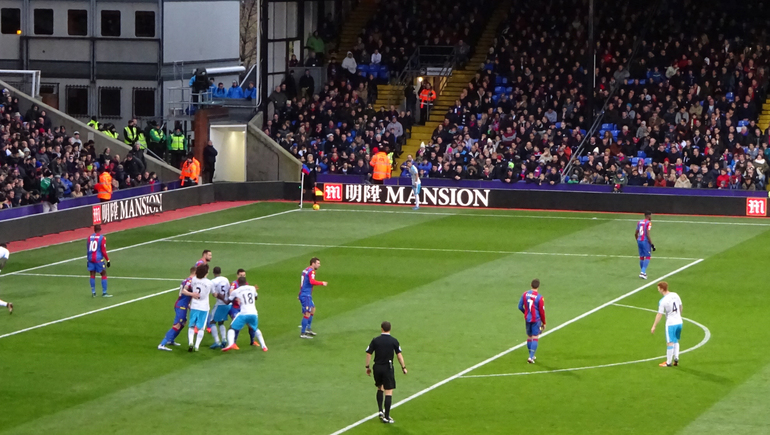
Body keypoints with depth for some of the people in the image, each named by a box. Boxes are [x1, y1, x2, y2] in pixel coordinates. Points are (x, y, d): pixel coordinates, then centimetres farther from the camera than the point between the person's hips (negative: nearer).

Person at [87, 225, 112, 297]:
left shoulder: (90, 237, 4)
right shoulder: (102, 238, -9)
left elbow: (87, 250, 9)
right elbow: (103, 251, -11)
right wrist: (108, 260, -2)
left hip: (91, 259, 4)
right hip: (99, 259, -4)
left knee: (92, 275, 12)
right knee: (104, 274, 6)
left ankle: (93, 292, 14)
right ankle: (104, 293, 4)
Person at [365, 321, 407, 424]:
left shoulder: (375, 340, -2)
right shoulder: (393, 341, -5)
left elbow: (368, 354, -1)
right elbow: (399, 355, -4)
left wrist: (367, 367, 10)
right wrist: (403, 367, 5)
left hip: (377, 368, 3)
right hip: (388, 368, -3)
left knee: (380, 388, 25)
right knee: (389, 392, 0)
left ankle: (380, 411, 16)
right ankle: (386, 417, -2)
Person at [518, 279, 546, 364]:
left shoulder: (525, 294, -2)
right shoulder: (539, 297, -14)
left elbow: (520, 307, 5)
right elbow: (542, 311, -9)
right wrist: (544, 323, 3)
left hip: (527, 319, 5)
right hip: (536, 320, -5)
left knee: (529, 337, 17)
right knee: (535, 338, -1)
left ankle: (531, 356, 26)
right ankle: (531, 357, -10)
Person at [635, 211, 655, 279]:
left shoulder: (639, 222, 12)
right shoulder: (648, 223, -9)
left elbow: (636, 234, 16)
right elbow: (648, 235, -17)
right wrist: (651, 244, -15)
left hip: (639, 241, 7)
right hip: (645, 241, -7)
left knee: (641, 257, 14)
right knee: (647, 257, -4)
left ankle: (643, 272, 22)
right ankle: (643, 272, -16)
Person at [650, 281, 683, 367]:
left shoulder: (662, 301, -18)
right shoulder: (675, 295, 1)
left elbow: (659, 315, -15)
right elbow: (680, 307, 13)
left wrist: (654, 326, -8)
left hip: (670, 323, -6)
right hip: (679, 322, 6)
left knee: (670, 343, 0)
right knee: (676, 341, 19)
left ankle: (668, 362, 7)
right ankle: (676, 359, 13)